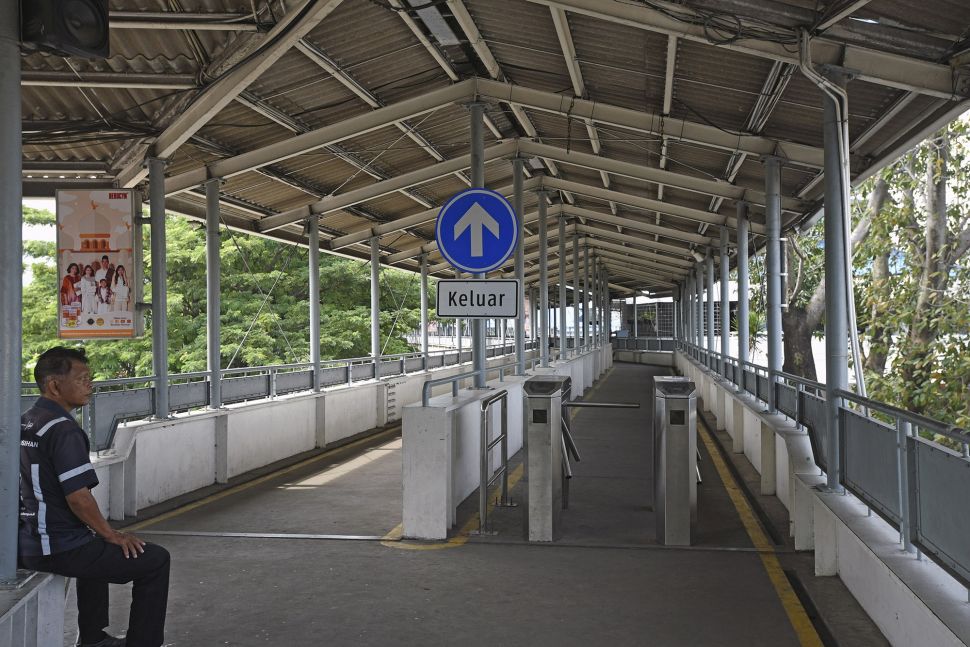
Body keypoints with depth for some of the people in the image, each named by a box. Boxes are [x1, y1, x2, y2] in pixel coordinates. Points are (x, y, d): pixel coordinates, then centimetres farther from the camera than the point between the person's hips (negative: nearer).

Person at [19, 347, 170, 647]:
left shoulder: (24, 422, 9)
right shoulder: (63, 429, -20)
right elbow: (78, 497, -25)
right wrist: (112, 535, -9)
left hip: (28, 544, 10)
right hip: (61, 549, -10)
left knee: (96, 547, 38)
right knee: (155, 559, -2)